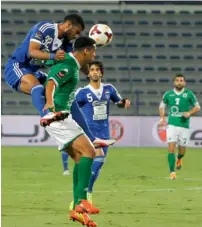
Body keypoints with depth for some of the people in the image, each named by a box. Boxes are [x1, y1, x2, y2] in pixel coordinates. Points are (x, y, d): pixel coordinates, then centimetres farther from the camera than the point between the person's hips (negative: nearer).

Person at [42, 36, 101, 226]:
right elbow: (51, 83, -32)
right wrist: (50, 103, -50)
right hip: (57, 116, -11)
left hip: (60, 117, 11)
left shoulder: (70, 63, 16)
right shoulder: (69, 65, -15)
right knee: (88, 151, -18)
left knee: (80, 158, 7)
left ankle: (77, 209, 3)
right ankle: (81, 200, -23)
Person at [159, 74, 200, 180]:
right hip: (172, 125, 0)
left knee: (182, 150, 9)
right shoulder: (168, 94, 2)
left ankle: (179, 159, 45)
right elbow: (162, 106, 17)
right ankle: (172, 172, -9)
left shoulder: (189, 94, -3)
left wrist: (189, 113, -13)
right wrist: (162, 118, 1)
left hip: (184, 125, 0)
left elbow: (197, 107, 5)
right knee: (171, 148, -14)